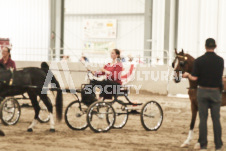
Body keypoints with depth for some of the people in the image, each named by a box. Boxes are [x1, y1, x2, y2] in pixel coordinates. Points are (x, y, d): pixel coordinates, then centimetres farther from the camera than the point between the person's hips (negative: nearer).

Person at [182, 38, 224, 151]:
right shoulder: (220, 60, -3)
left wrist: (187, 75, 11)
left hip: (202, 91, -1)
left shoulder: (199, 60, -8)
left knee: (203, 119, 5)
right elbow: (220, 75, 6)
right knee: (216, 119, 6)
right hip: (215, 92, 1)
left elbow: (194, 78, -9)